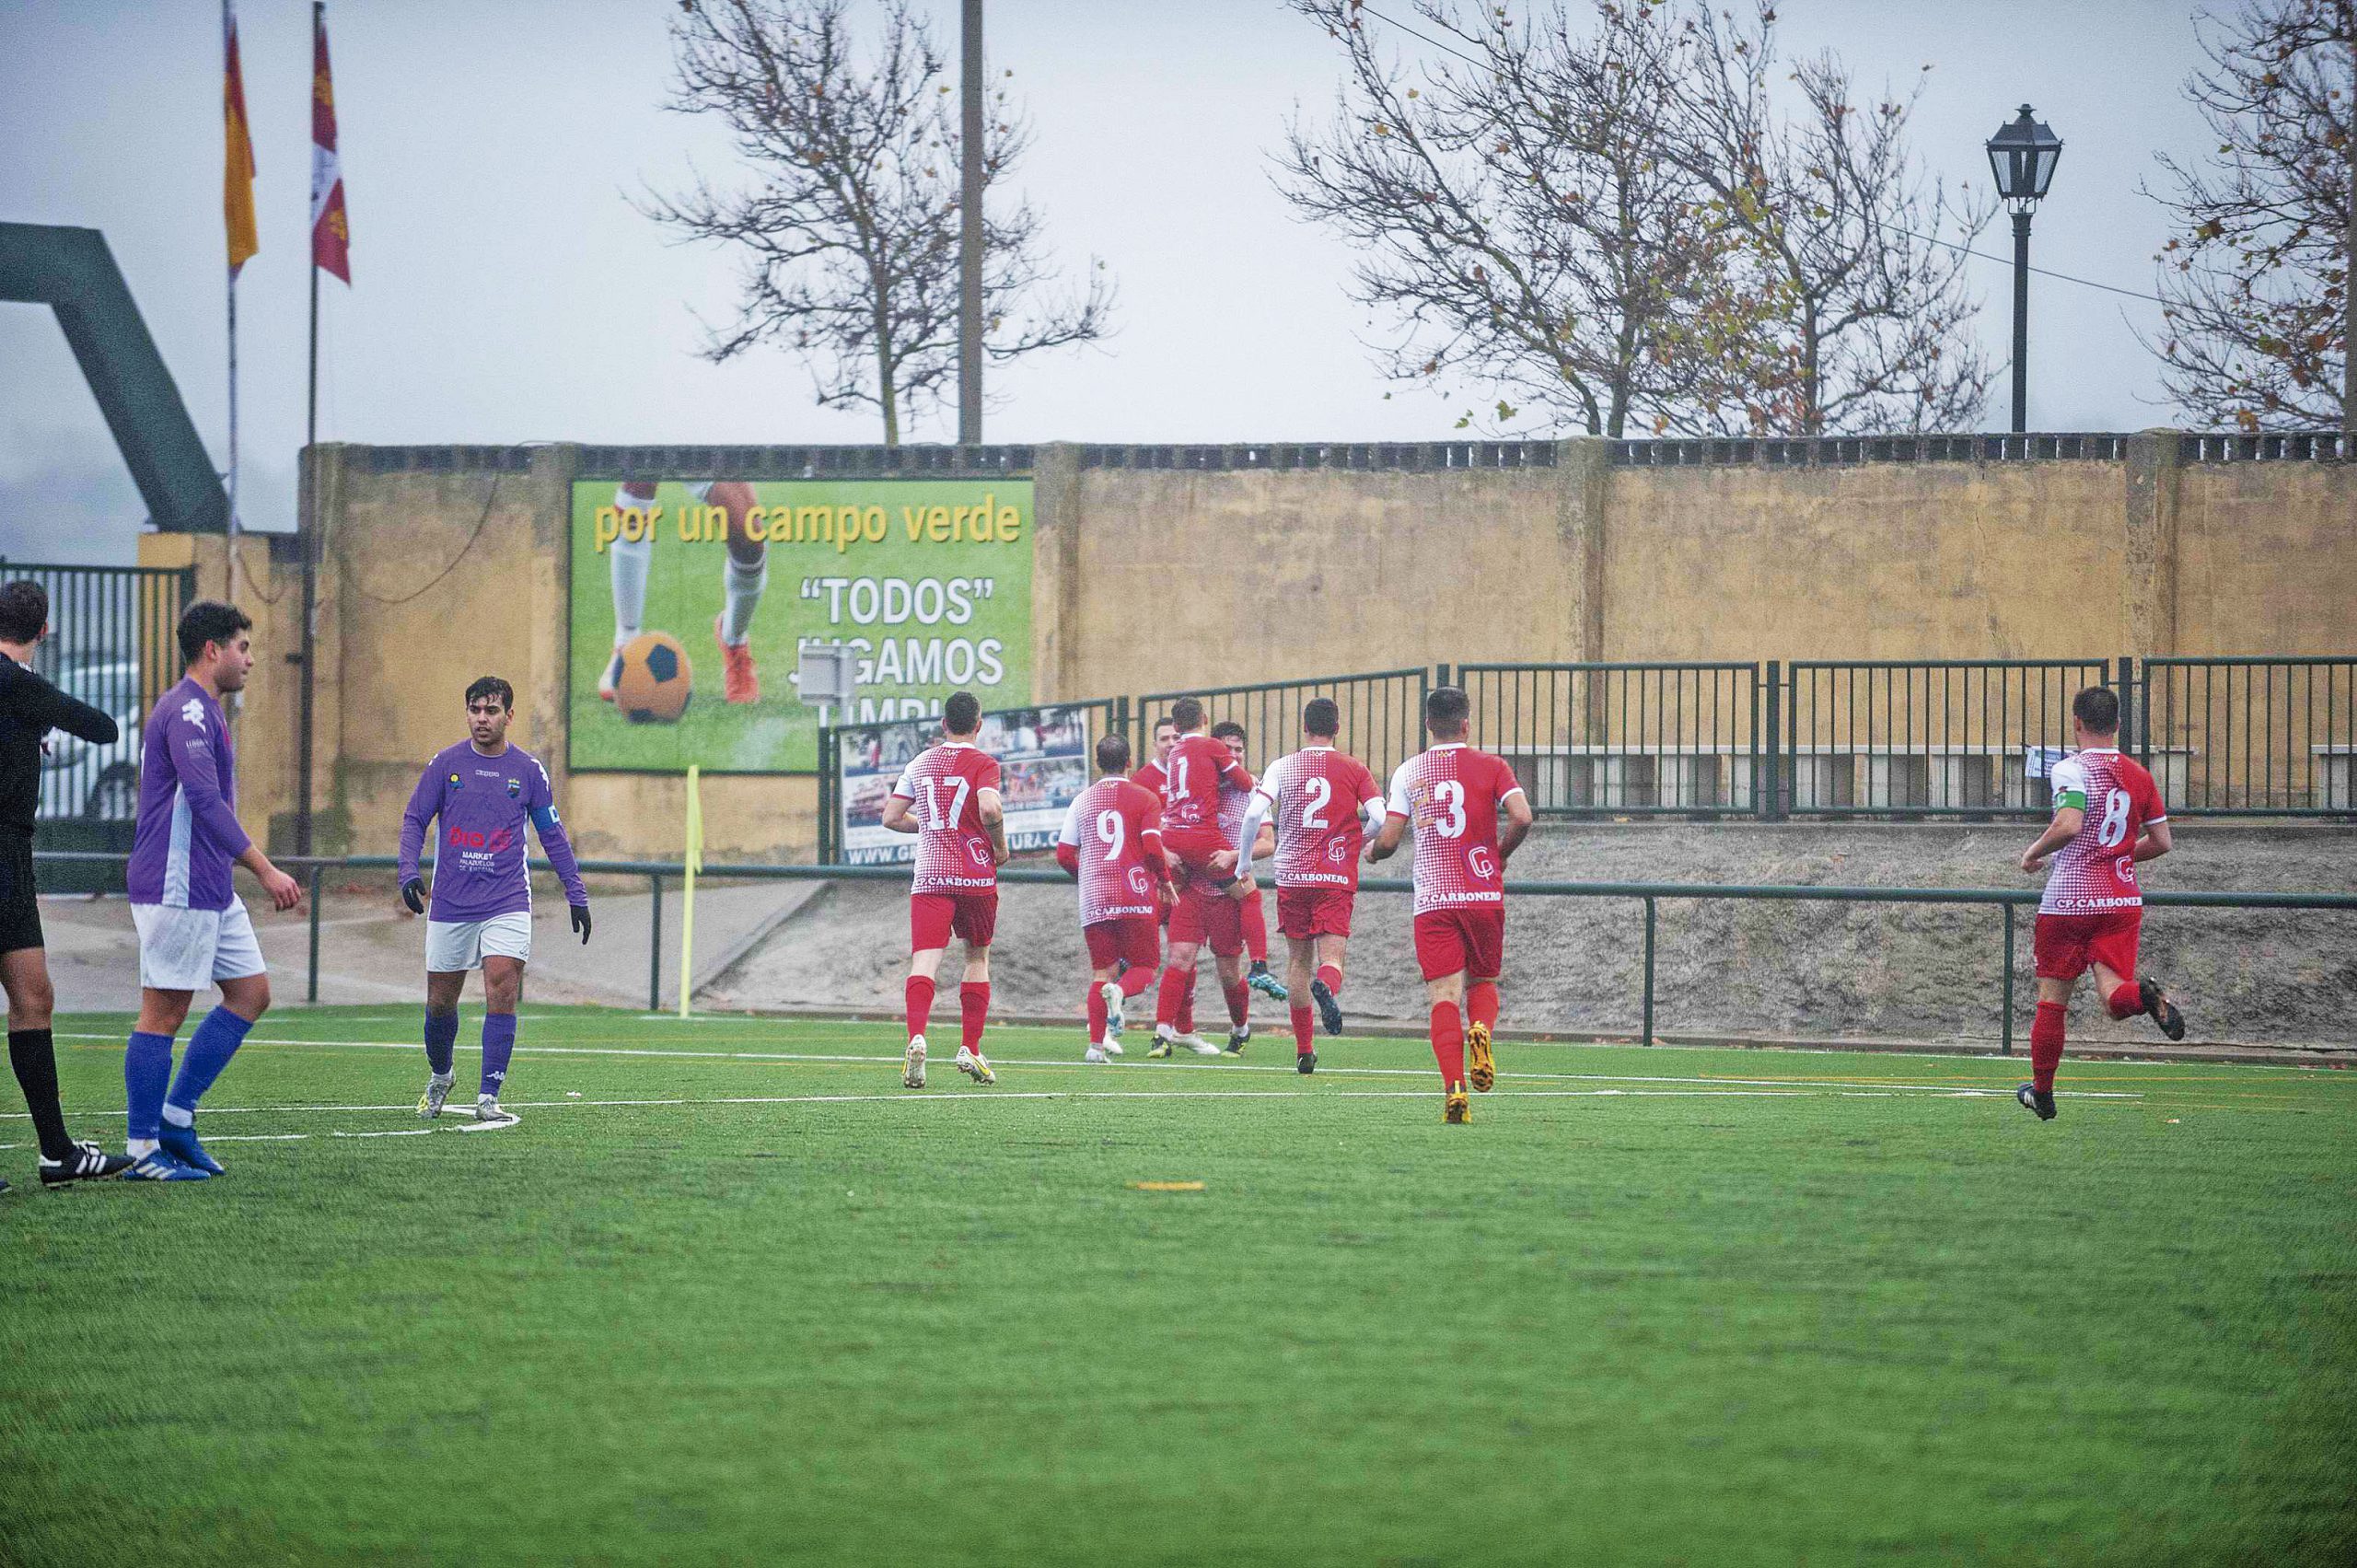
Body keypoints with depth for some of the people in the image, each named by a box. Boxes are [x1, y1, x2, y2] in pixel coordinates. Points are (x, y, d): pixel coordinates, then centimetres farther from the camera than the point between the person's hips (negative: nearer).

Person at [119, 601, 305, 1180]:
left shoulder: (202, 711, 18)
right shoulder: (188, 713, -15)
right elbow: (205, 801, -25)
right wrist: (266, 871, -27)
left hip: (211, 890, 10)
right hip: (176, 888, -10)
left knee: (251, 992, 9)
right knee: (164, 1012, -5)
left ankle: (175, 1115, 11)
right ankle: (143, 1149, -1)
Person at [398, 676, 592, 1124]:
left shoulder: (527, 769, 2)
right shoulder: (446, 763, 1)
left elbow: (552, 833, 10)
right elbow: (414, 819, 6)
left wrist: (576, 895, 8)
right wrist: (409, 870, -11)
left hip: (507, 902, -1)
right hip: (450, 902, 1)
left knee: (502, 994, -16)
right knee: (440, 1001, 8)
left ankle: (488, 1098, -14)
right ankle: (439, 1078, 35)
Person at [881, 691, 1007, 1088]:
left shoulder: (919, 763, 11)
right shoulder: (983, 763, -2)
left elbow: (891, 818, 12)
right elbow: (989, 808, -20)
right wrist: (1000, 847, -3)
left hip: (929, 877, 2)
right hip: (976, 875, -2)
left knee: (924, 961, -9)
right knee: (977, 957, 17)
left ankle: (917, 1037, -34)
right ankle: (970, 1049, 14)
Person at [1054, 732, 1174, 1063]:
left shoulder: (1082, 800, 9)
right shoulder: (1144, 799, 0)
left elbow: (1064, 855, 8)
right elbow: (1153, 847, -11)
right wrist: (1165, 881, 6)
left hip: (1094, 899, 3)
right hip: (1136, 897, -3)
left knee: (1102, 971, 8)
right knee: (1143, 967, 7)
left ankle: (1096, 1043, -4)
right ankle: (1119, 992, -28)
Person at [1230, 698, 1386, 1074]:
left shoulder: (1282, 767, 2)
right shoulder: (1354, 769, 2)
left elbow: (1254, 814, -10)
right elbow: (1379, 819, -9)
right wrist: (1358, 837, 14)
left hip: (1292, 874, 1)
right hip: (1338, 878, -1)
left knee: (1298, 959, 13)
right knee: (1331, 955, -6)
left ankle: (1304, 1048, 15)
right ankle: (1327, 986, -44)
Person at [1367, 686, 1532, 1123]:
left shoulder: (1409, 771, 3)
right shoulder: (1491, 766, 2)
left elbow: (1388, 841, 0)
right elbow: (1522, 817, -12)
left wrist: (1372, 851, 24)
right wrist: (1500, 854, 8)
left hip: (1432, 900, 0)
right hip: (1484, 894, 0)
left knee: (1444, 997, -3)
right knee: (1484, 983, 18)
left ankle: (1454, 1089, -21)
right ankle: (1480, 1029, -17)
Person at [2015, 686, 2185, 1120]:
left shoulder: (2071, 770, -10)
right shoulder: (2138, 775, 8)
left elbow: (2069, 825, -26)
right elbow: (2162, 842, 10)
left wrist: (2033, 853, -9)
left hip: (2068, 901, -4)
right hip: (2122, 901, 4)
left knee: (2051, 1000, 9)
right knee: (2114, 995, -3)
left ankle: (2042, 1093, 18)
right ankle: (2143, 994, -38)